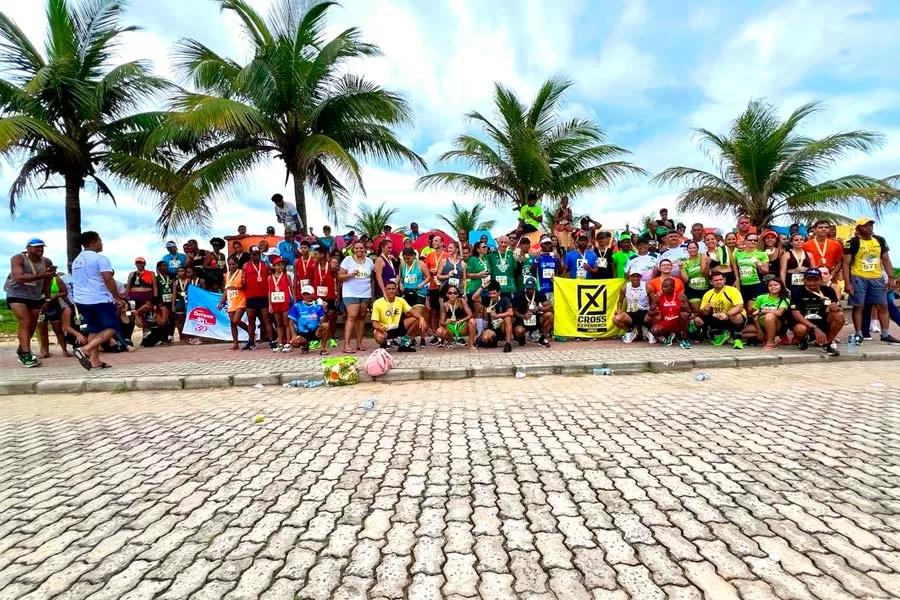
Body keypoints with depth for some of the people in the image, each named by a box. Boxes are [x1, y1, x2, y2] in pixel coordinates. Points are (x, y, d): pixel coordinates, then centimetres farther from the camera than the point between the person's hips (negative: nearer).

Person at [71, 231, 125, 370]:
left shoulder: (76, 260, 18)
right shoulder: (100, 258, -9)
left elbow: (79, 282, 24)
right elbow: (108, 280, -16)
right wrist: (117, 298, -11)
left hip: (81, 300, 9)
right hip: (100, 300, -9)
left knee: (94, 329, 13)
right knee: (112, 327, -3)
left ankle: (94, 360, 8)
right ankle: (85, 350, -16)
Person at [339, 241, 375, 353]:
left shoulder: (369, 261, 9)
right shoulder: (347, 260, -1)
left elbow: (372, 277, 17)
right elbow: (340, 276, -3)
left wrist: (372, 291, 9)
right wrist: (351, 274, -19)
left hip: (365, 293, 4)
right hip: (350, 293, -4)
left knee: (361, 317, 6)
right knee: (352, 316, -13)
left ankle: (359, 343, 12)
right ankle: (346, 345, -13)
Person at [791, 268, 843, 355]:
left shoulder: (828, 291, -4)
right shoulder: (797, 292, -14)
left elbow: (839, 309, 0)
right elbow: (796, 314, -22)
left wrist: (835, 308, -27)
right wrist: (815, 328, -32)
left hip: (823, 322, 3)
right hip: (805, 323, -3)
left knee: (839, 315, -25)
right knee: (800, 329, -37)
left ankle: (828, 342, -3)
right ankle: (803, 338, 4)